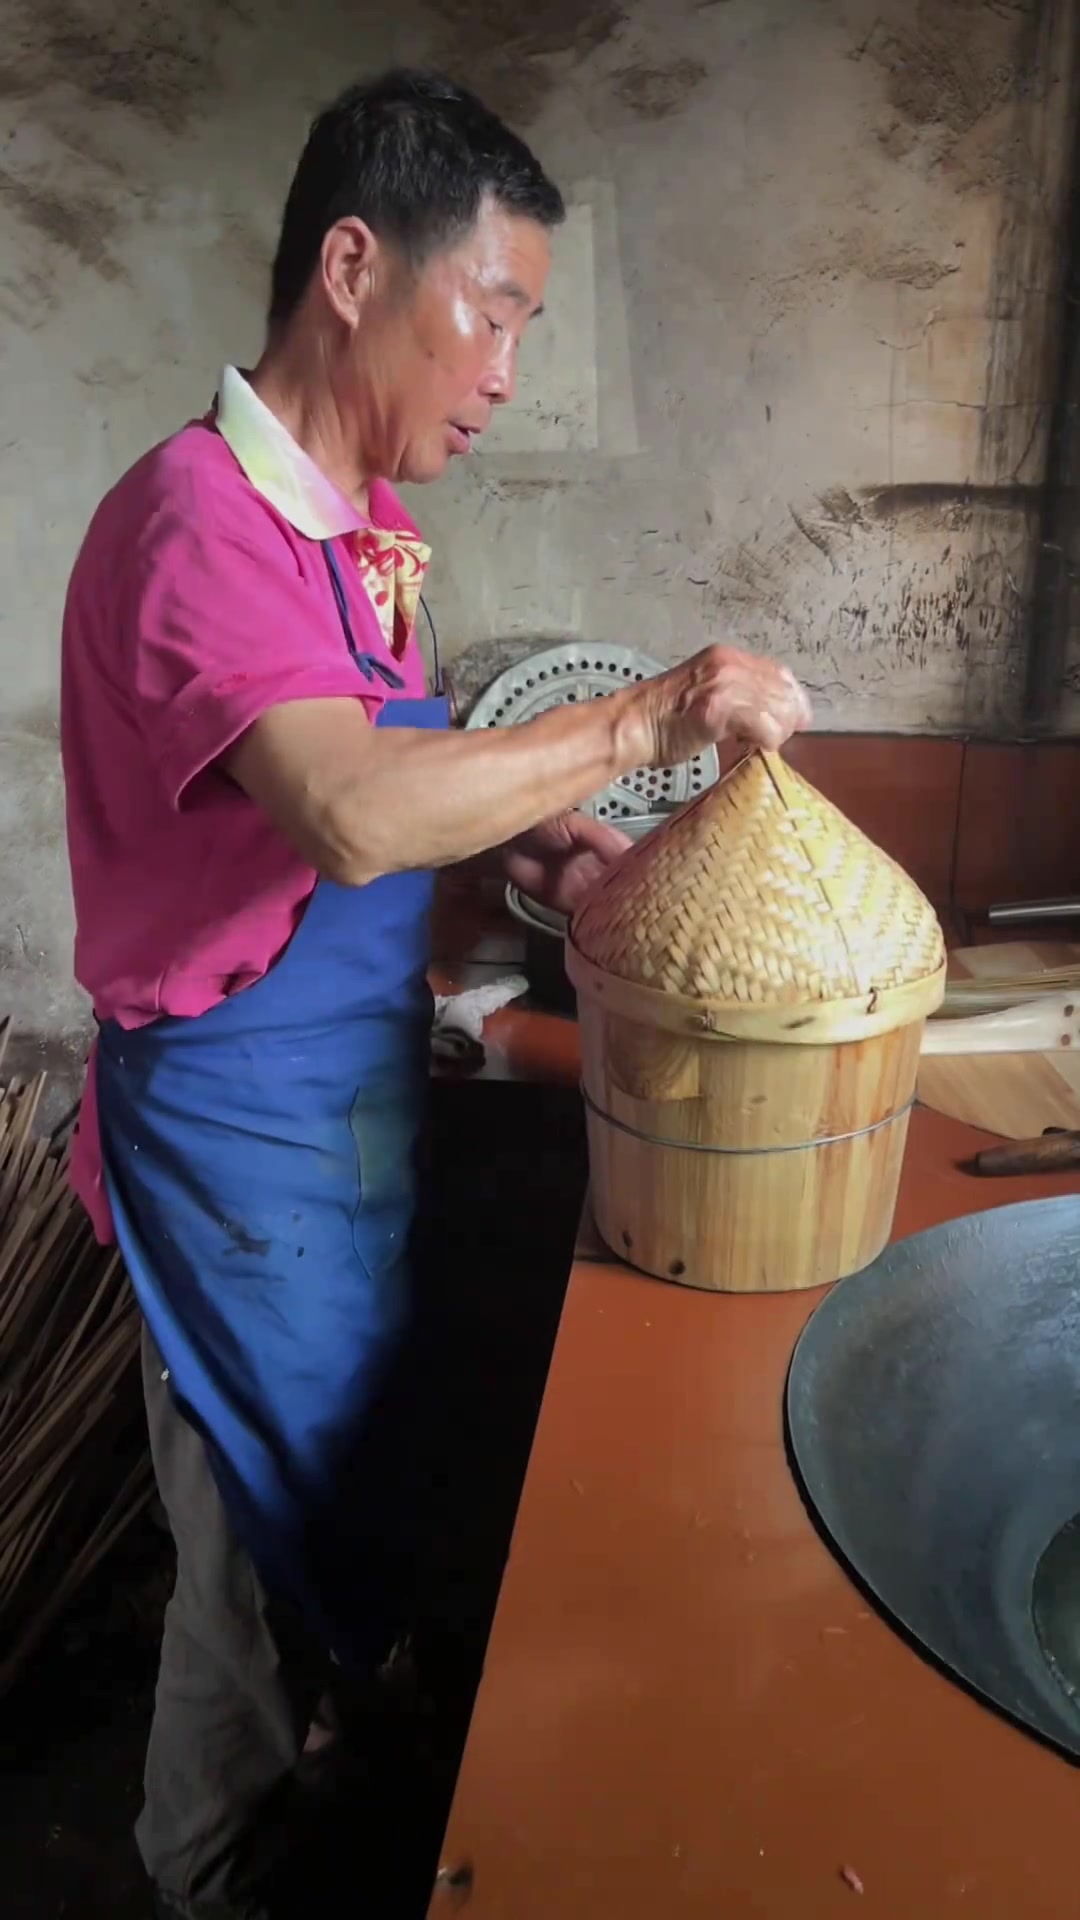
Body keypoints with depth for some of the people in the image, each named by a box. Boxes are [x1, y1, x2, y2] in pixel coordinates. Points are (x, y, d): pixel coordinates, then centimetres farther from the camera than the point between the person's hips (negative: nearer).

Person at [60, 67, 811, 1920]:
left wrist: (533, 836, -3)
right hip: (241, 1118, -8)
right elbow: (355, 815, -39)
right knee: (268, 1510, 13)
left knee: (334, 1473, 26)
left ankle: (300, 1739, 53)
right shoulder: (200, 520, -23)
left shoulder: (354, 517, 7)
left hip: (353, 1089, 9)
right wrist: (647, 718, -28)